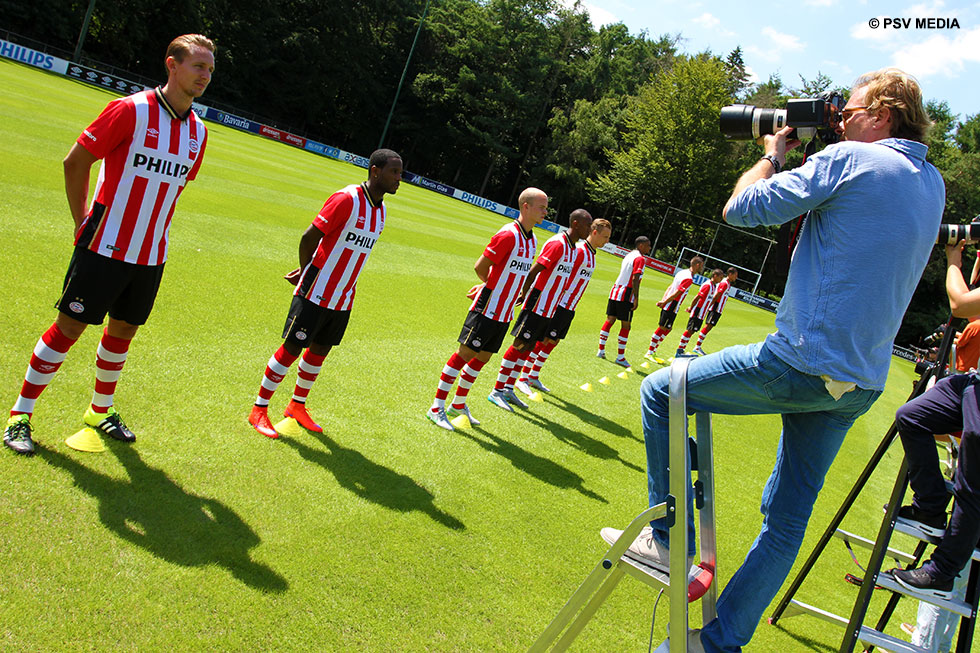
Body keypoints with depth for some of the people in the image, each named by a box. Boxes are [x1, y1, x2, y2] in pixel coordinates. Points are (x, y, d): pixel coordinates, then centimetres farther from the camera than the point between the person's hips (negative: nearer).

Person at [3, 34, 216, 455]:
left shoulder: (198, 132, 5)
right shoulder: (131, 110, -12)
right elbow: (75, 161, -7)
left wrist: (153, 230, 16)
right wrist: (82, 222, -5)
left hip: (151, 254, 5)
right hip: (104, 247, -5)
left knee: (123, 331, 14)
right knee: (69, 327, -1)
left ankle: (100, 410, 33)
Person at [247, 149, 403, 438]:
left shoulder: (381, 210, 6)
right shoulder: (347, 199, -19)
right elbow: (309, 236, -15)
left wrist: (307, 272, 10)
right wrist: (306, 271, -1)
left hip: (343, 299, 7)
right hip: (316, 294, -7)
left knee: (319, 350, 15)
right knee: (291, 349, -1)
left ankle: (297, 406, 32)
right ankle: (259, 409, 12)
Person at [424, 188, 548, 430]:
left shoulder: (531, 239, 10)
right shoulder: (508, 235, -17)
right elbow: (480, 266, -15)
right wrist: (490, 285, 0)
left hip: (504, 313, 8)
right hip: (487, 309, -8)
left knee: (482, 357, 14)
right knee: (465, 354, -4)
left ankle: (459, 404, 28)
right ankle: (436, 408, 3)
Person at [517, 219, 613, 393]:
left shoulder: (590, 253, 13)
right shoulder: (579, 251, -16)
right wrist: (556, 302, -22)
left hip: (569, 308, 9)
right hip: (561, 306, -9)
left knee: (553, 342, 13)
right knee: (543, 340, -6)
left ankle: (533, 377, 22)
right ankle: (523, 379, 0)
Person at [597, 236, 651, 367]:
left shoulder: (629, 255, 16)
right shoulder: (640, 258, -10)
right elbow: (635, 279, -18)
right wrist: (636, 298, -18)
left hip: (615, 291, 8)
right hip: (626, 294, -8)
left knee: (610, 320, 11)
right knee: (626, 325, -1)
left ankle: (601, 350, 14)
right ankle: (620, 357, 3)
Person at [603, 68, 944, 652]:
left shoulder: (850, 160, -10)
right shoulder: (933, 186, 13)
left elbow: (743, 209, -7)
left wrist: (775, 155, 10)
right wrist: (804, 156, 19)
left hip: (801, 362, -8)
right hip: (860, 385, 9)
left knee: (660, 392, 7)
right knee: (788, 519, 14)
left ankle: (670, 540, 9)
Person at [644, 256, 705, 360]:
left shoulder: (682, 272, 11)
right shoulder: (689, 279, -19)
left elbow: (670, 287, 14)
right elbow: (676, 294, -22)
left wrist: (663, 301, 11)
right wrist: (664, 303, -15)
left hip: (667, 306, 9)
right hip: (672, 307, -9)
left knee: (667, 328, 15)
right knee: (662, 329, -3)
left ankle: (653, 350, 19)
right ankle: (649, 353, 3)